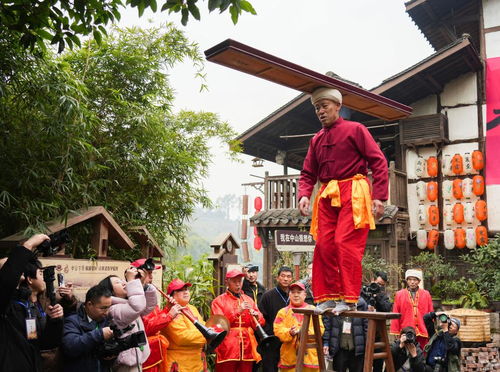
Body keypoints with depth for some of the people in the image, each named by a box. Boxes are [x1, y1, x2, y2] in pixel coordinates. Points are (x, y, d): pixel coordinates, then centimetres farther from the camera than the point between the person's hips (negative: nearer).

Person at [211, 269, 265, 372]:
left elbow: (260, 323, 11)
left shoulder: (249, 300, 14)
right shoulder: (219, 301, 2)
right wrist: (237, 311, -18)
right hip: (227, 350, -3)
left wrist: (256, 317, -11)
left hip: (247, 349, 3)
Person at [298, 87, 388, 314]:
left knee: (346, 242, -13)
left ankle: (349, 299, -8)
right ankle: (329, 296, 7)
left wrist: (379, 196, -11)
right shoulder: (317, 140, 20)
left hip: (353, 193, -5)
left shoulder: (355, 130, 3)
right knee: (324, 245, -1)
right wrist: (304, 195, -3)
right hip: (327, 196, 6)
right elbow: (308, 173, 18)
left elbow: (378, 162, -2)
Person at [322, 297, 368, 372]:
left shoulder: (361, 303, 0)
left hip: (356, 348, 0)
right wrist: (326, 342, -5)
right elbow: (326, 324, 0)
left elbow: (366, 325, 2)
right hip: (340, 347, 0)